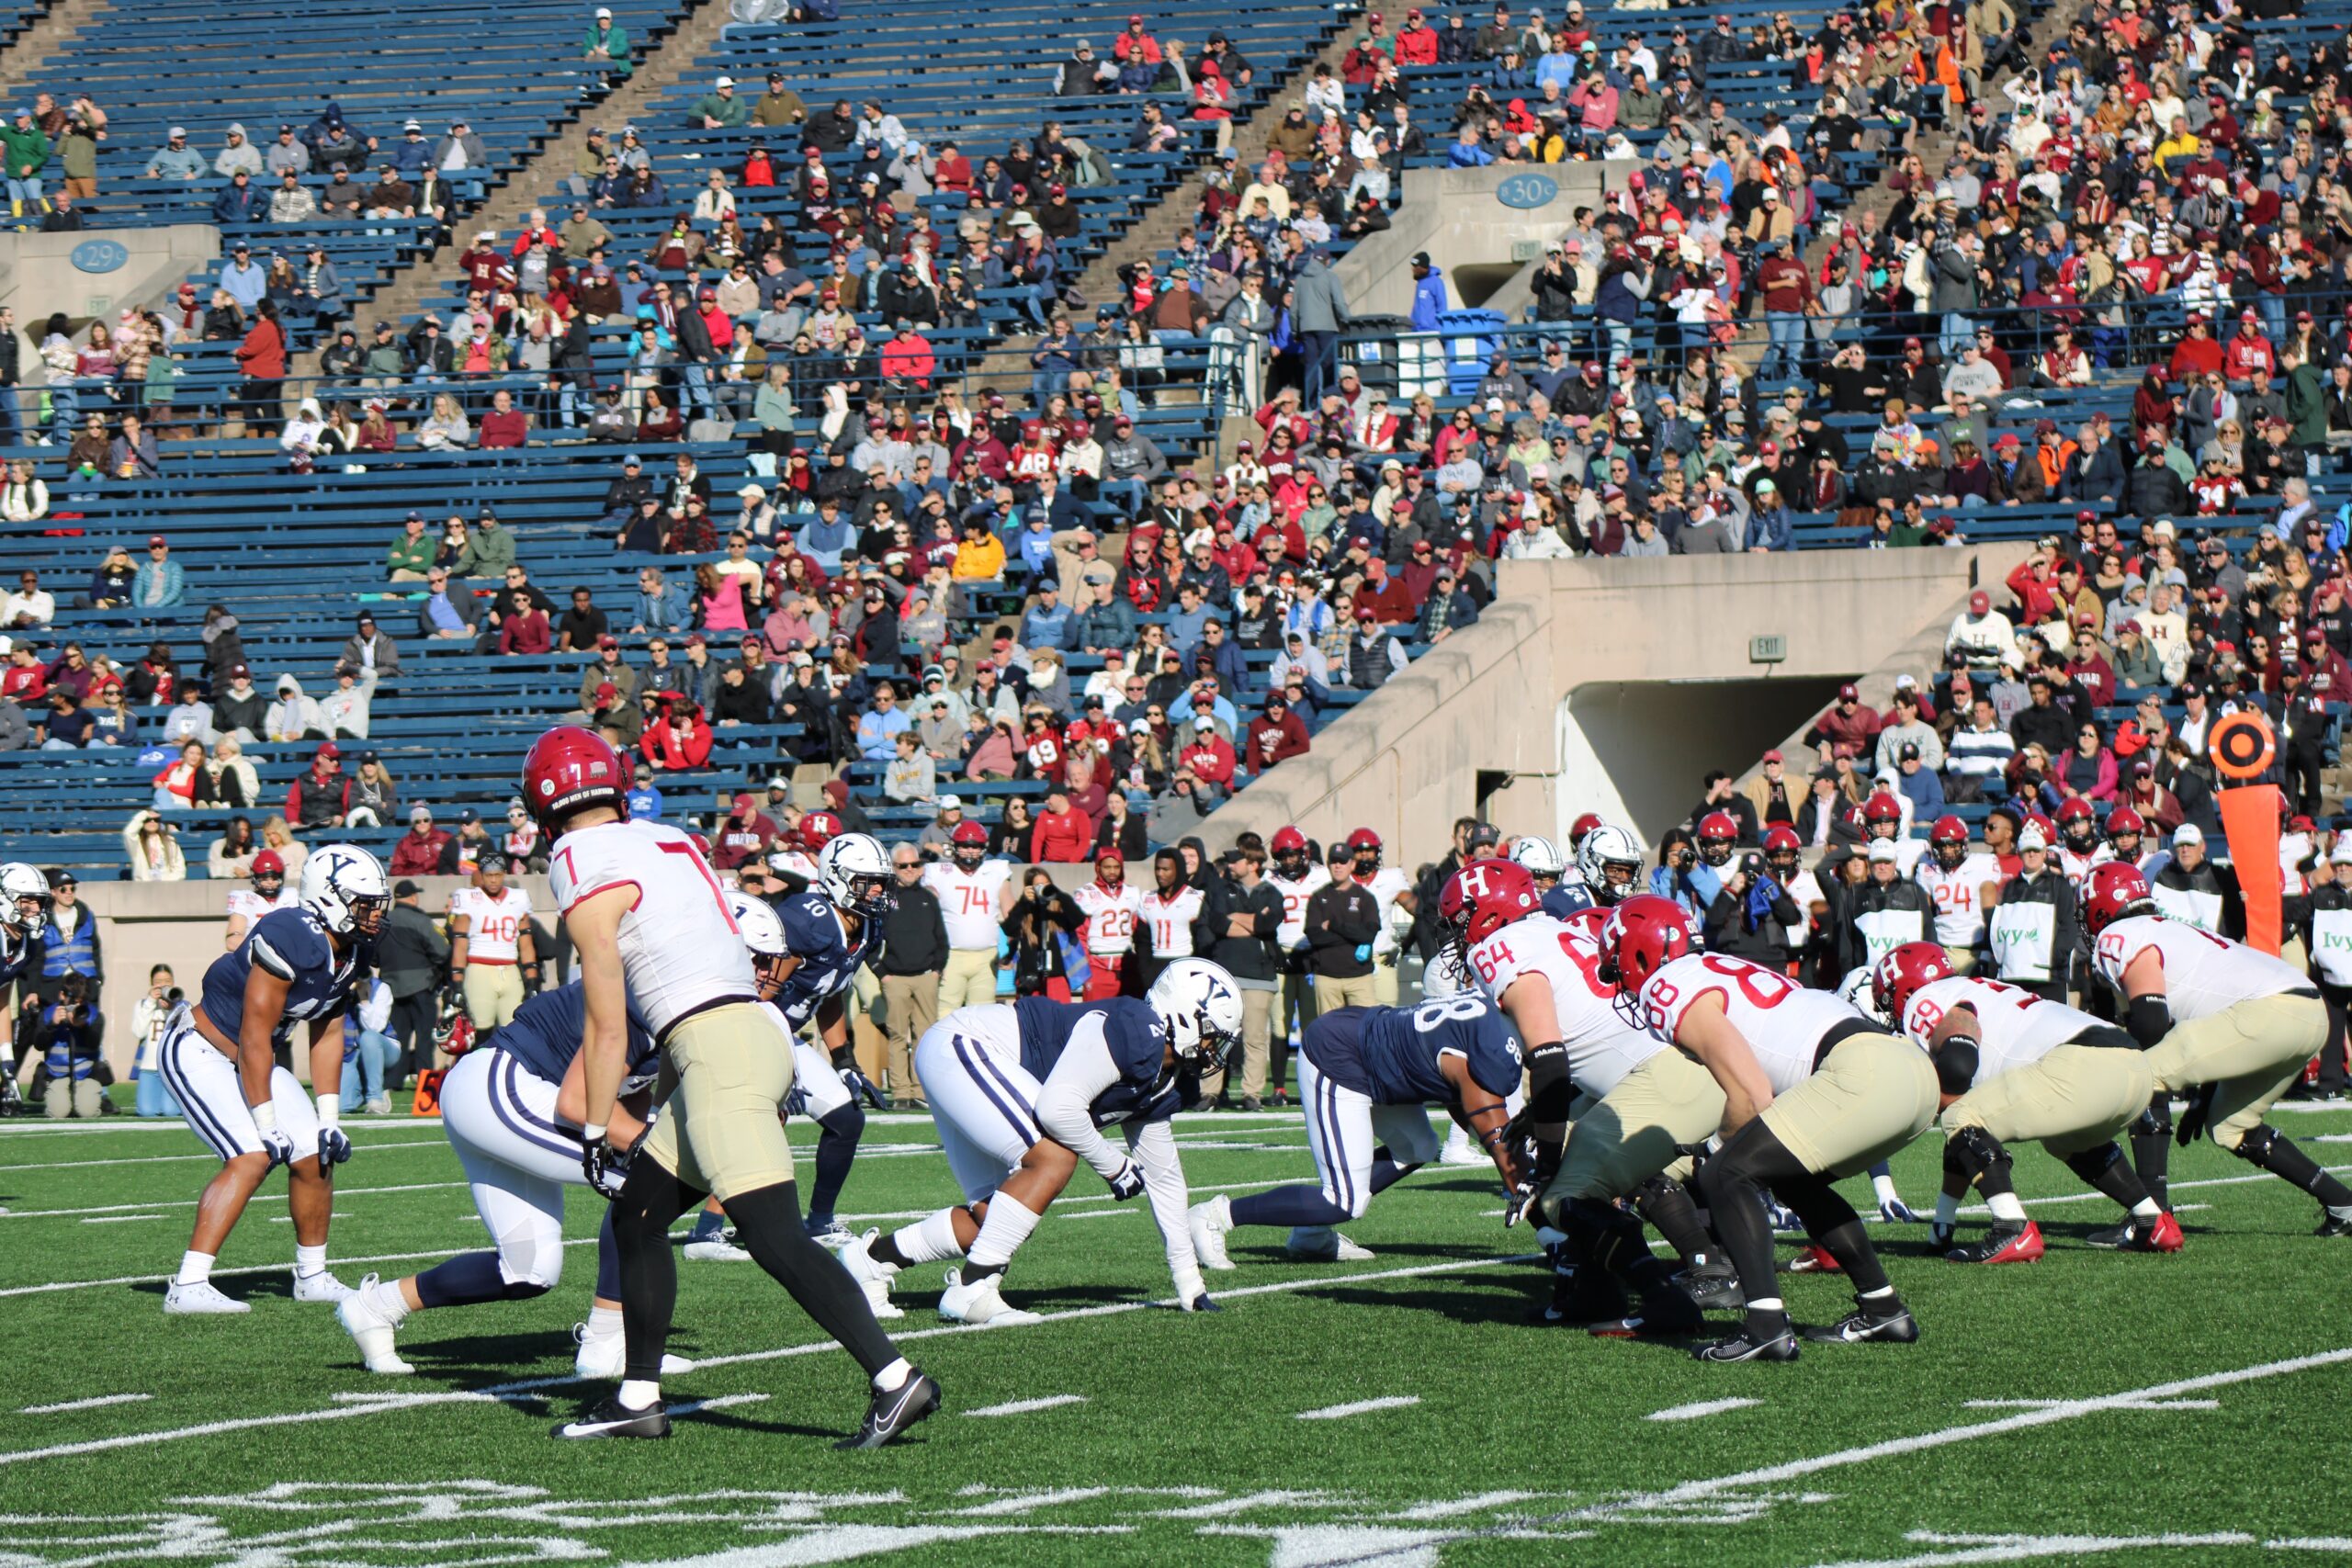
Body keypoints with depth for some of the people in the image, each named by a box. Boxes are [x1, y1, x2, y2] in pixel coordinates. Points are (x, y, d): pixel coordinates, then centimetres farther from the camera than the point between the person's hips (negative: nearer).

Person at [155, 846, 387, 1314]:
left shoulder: (353, 955, -2)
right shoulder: (290, 942, -30)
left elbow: (327, 1034, 8)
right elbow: (254, 1039, -25)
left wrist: (329, 1119, 3)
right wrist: (267, 1126, -20)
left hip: (250, 1060, 9)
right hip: (199, 1053, -9)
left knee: (315, 1155, 5)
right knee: (252, 1157, -23)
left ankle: (312, 1276, 23)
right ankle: (188, 1287, -24)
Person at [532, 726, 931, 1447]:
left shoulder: (586, 877, -6)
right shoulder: (667, 843, 18)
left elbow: (608, 1027, -7)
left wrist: (596, 1133, -1)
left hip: (715, 1044, -9)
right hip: (755, 1028, 9)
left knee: (777, 1238, -14)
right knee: (638, 1217, 17)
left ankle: (895, 1380, -21)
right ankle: (639, 1397, 21)